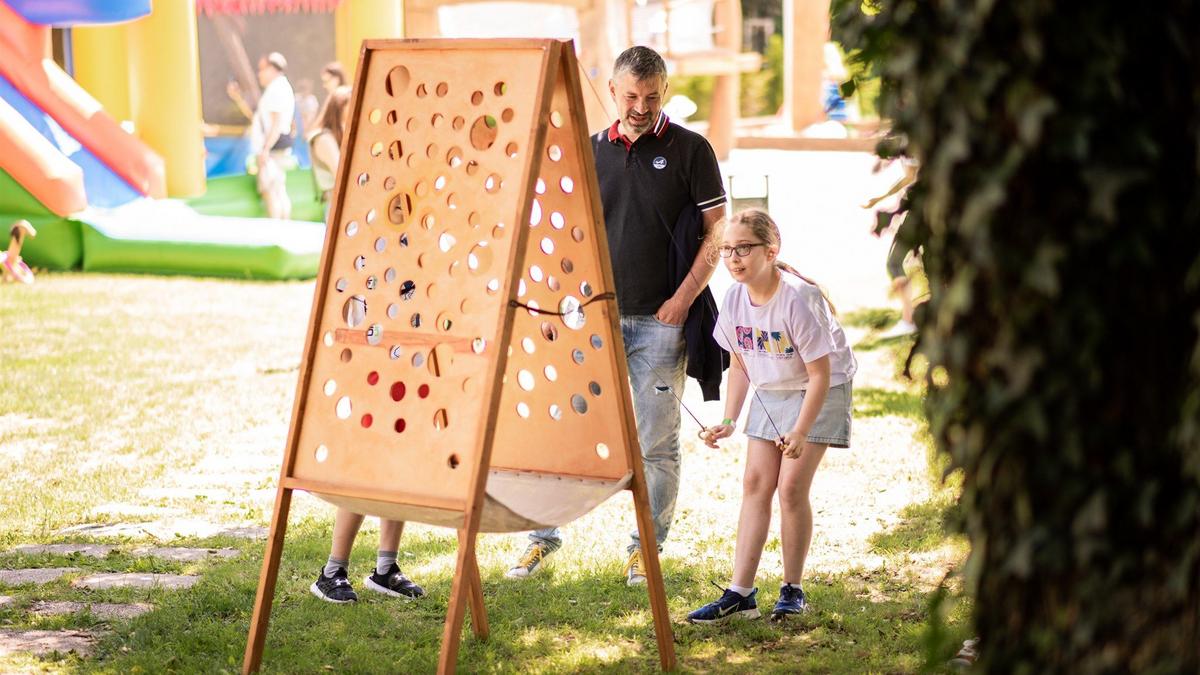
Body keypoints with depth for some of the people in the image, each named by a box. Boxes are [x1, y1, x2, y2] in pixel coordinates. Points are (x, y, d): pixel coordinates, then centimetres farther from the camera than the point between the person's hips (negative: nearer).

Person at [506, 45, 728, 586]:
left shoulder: (690, 150, -2)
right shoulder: (591, 151, 9)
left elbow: (717, 232, -2)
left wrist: (685, 297, -11)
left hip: (660, 319, -3)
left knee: (655, 443, 3)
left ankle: (645, 547, 16)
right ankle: (542, 535, 14)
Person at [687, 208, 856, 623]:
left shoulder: (797, 300, -28)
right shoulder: (735, 300, -9)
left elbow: (820, 374, -23)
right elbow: (740, 366, 5)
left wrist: (801, 433, -28)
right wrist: (728, 421, -2)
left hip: (819, 392, -6)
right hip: (769, 392, 6)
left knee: (791, 486, -11)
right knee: (755, 483, -2)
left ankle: (793, 590, 5)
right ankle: (740, 593, -1)